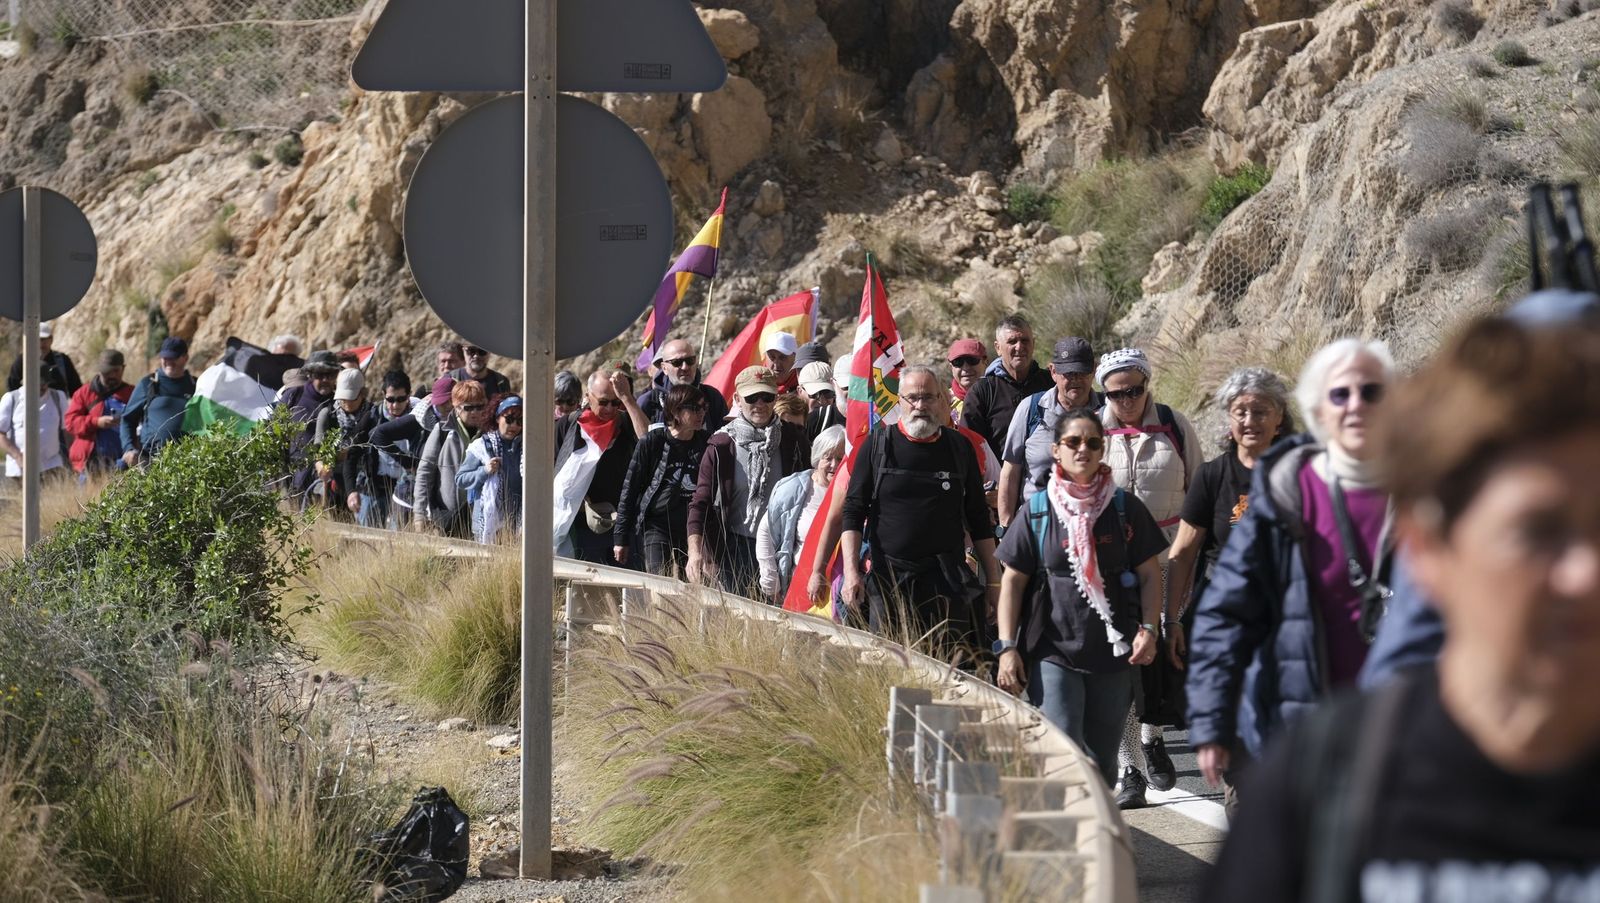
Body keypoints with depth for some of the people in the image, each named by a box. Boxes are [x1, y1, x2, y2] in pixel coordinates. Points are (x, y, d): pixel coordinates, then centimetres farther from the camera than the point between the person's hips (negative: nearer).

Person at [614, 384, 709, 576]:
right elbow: (629, 489, 1)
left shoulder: (706, 443, 6)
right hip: (656, 525, -3)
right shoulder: (651, 442, -3)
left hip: (693, 527, 3)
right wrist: (621, 538, 0)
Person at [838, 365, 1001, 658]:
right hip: (888, 581, -1)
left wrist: (994, 581, 10)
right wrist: (851, 572, -9)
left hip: (948, 581, 1)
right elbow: (853, 512, 2)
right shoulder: (878, 445, 4)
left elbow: (979, 520, 14)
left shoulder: (959, 447, 9)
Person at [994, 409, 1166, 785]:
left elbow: (1149, 574, 8)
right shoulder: (1038, 511, 1)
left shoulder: (1125, 508, 3)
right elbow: (1012, 581, 3)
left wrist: (1148, 629, -4)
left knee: (1103, 762, 10)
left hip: (1113, 654, 2)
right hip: (1053, 653, -2)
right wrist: (1007, 647, -3)